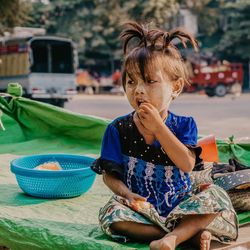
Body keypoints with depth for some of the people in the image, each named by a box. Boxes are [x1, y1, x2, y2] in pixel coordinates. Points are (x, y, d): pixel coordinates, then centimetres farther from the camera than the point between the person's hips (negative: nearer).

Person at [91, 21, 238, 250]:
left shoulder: (184, 125, -2)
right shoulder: (118, 129, -3)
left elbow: (187, 164, -18)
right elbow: (110, 174, -3)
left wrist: (157, 126, -22)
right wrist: (127, 194, -23)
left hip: (179, 205, 1)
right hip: (142, 209, 0)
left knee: (214, 195, -20)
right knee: (112, 214, -29)